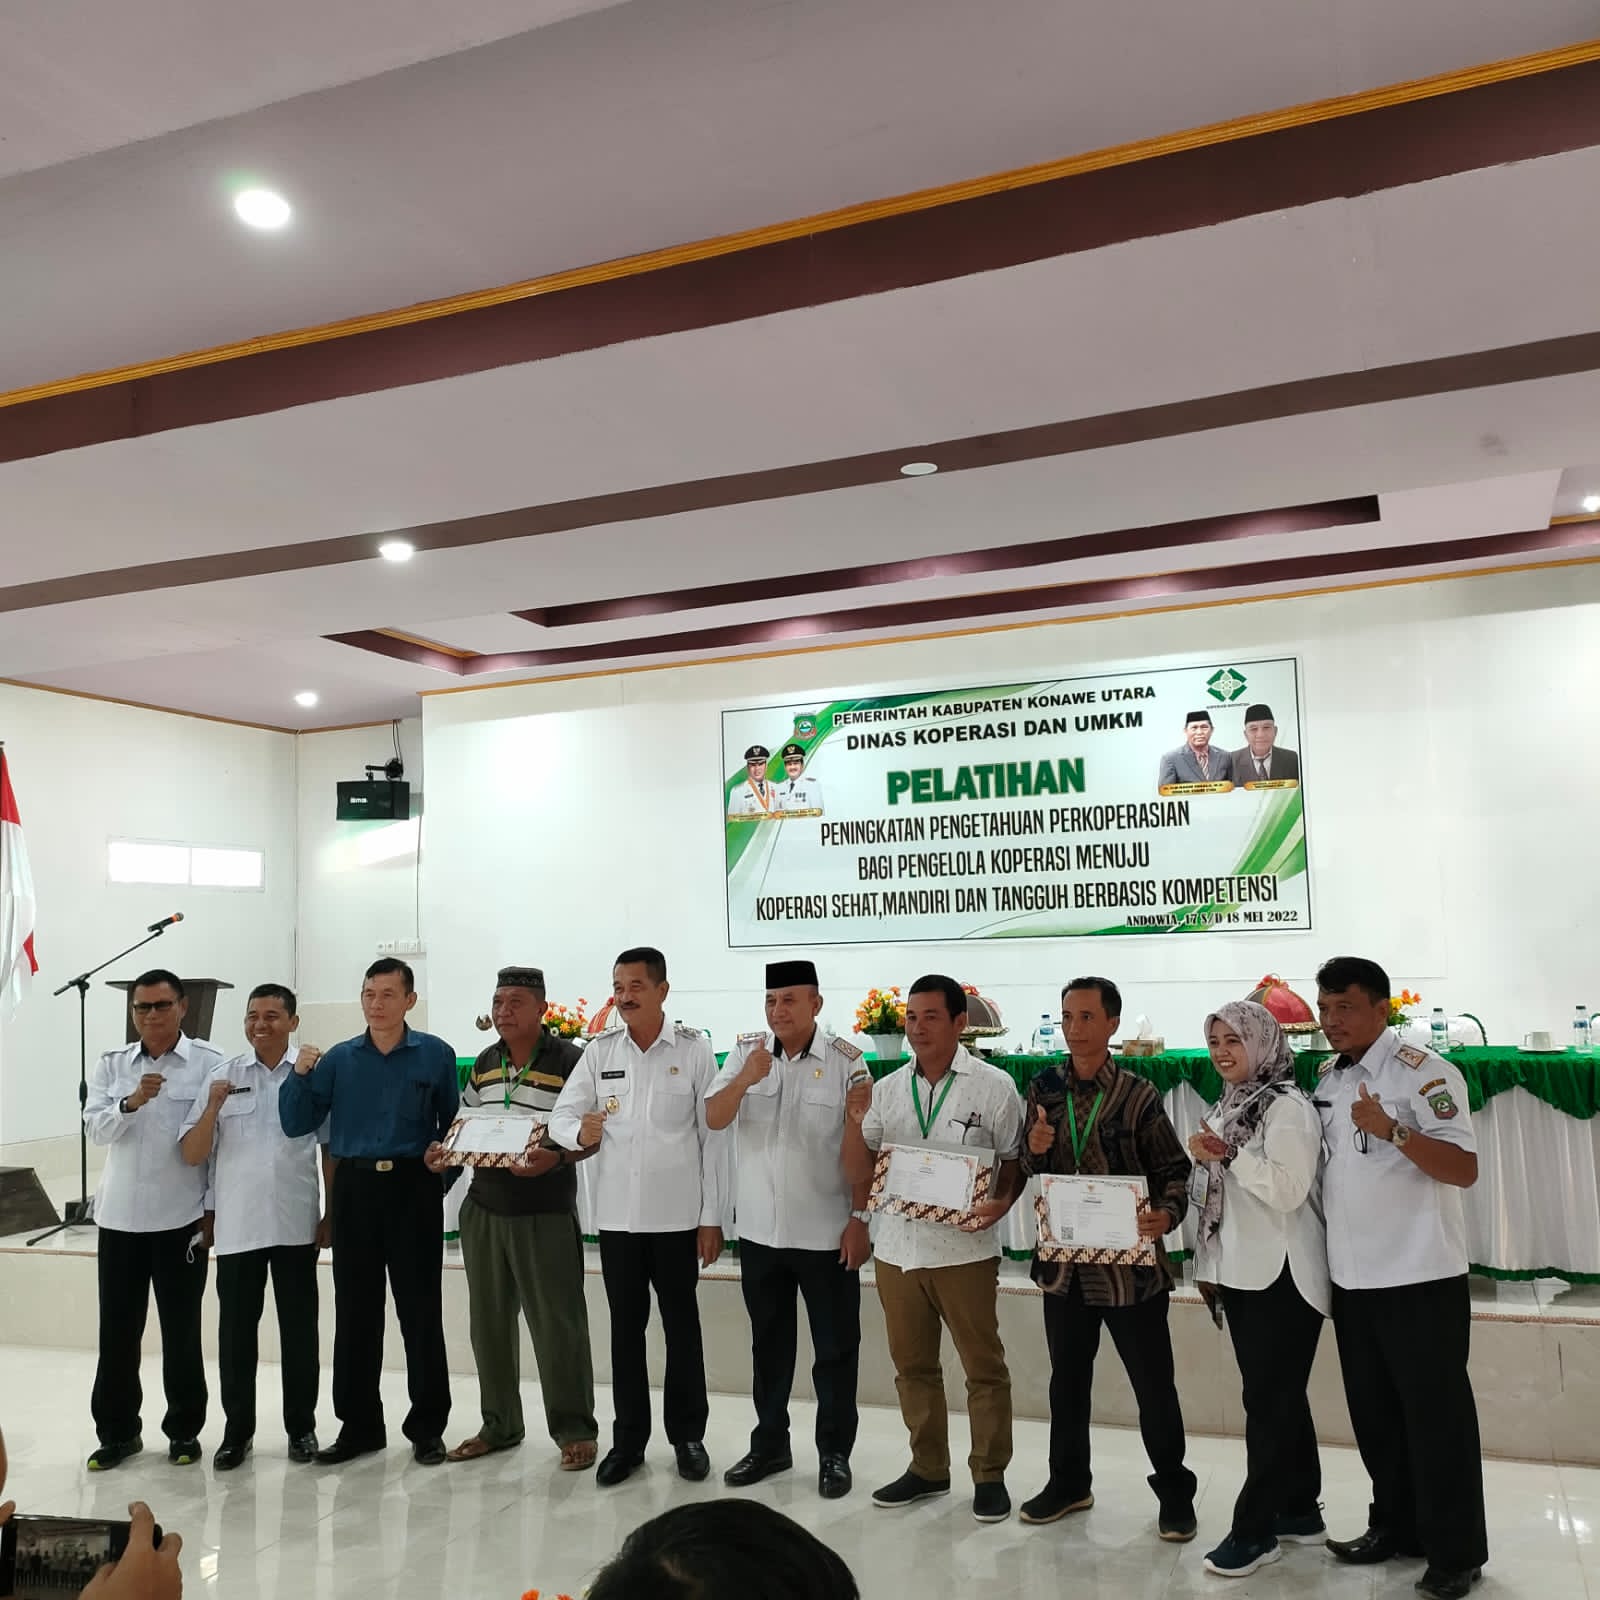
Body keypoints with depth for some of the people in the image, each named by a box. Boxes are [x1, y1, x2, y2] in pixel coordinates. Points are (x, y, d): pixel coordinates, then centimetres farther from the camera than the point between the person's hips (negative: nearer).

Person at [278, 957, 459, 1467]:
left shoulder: (435, 1055, 1)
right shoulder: (339, 1059, 6)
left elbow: (452, 1124, 6)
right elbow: (296, 1124, 4)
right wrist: (301, 1074, -10)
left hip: (413, 1189, -2)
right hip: (354, 1189, 3)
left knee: (420, 1312, 3)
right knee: (355, 1312, 10)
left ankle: (428, 1426, 14)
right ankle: (359, 1424, 22)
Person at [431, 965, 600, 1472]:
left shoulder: (570, 1061, -10)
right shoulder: (484, 1064, 10)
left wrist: (555, 1158, -28)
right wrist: (443, 1152, -2)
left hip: (545, 1213, -6)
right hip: (483, 1209, 6)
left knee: (557, 1324, 0)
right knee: (490, 1323, 14)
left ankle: (574, 1430, 13)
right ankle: (500, 1425, 28)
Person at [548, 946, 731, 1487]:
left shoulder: (694, 1050, -5)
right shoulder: (600, 1051, 3)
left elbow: (713, 1136, -4)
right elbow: (561, 1116, 5)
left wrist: (713, 1217, -5)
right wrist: (579, 1131, -20)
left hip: (678, 1215, -2)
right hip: (617, 1215, 3)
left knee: (682, 1327, 10)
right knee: (626, 1328, 11)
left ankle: (688, 1435, 24)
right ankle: (628, 1439, 24)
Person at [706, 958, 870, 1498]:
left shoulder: (845, 1061, -11)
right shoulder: (746, 1052, -2)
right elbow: (713, 1120, -8)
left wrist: (860, 1218, -10)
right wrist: (745, 1080, -26)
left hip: (826, 1232, -3)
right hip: (760, 1230, 3)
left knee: (836, 1347, 8)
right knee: (769, 1344, 17)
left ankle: (835, 1454, 23)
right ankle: (770, 1443, 32)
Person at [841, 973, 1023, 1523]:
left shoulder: (993, 1086, -6)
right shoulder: (886, 1088, 5)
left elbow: (1016, 1161, 0)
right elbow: (858, 1174, 6)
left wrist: (1001, 1202, -19)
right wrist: (856, 1120, -10)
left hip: (965, 1248, -4)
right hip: (898, 1249, 4)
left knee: (984, 1368, 5)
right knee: (913, 1365, 15)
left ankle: (990, 1475, 21)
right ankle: (927, 1468, 31)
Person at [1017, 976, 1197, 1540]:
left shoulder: (1138, 1096, -7)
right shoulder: (1043, 1090, 3)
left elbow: (1174, 1170, -5)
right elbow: (1029, 1176, 9)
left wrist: (1167, 1214, -24)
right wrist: (1034, 1151, -13)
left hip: (1130, 1265, -4)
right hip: (1064, 1262, 4)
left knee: (1154, 1385, 7)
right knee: (1067, 1379, 17)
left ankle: (1174, 1492, 25)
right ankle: (1068, 1481, 34)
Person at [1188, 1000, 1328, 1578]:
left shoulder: (1287, 1107, -14)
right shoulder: (1228, 1108, 13)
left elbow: (1288, 1190, -24)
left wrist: (1227, 1156, -20)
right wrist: (1208, 1266, 13)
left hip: (1282, 1277, -8)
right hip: (1242, 1274, 8)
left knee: (1270, 1401, -1)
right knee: (1278, 1397, 16)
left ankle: (1255, 1528, 6)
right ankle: (1299, 1511, 27)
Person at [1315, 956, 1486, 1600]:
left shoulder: (1423, 1071, -13)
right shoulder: (1328, 1082, 9)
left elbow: (1464, 1169, -19)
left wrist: (1393, 1130, -31)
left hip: (1420, 1277, -7)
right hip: (1353, 1279, 7)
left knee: (1435, 1416, 3)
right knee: (1374, 1412, 16)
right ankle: (1395, 1527, 31)